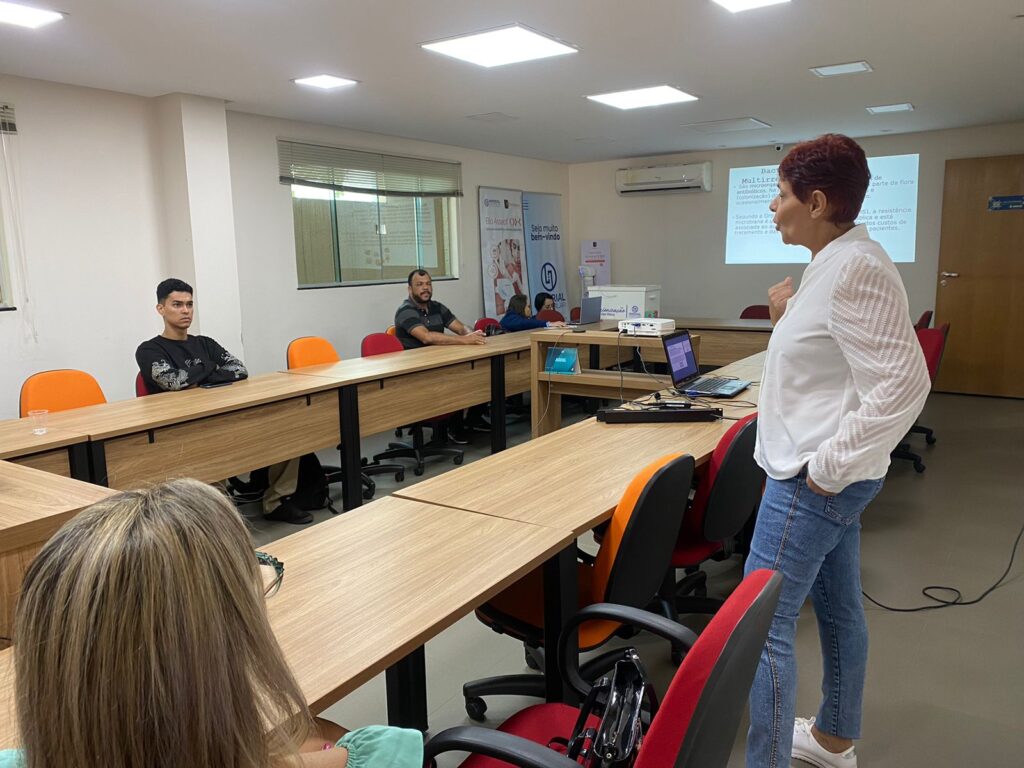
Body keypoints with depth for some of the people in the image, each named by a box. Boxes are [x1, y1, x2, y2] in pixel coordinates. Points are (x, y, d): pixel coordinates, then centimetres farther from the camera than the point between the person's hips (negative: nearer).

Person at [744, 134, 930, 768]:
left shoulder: (855, 268, -20)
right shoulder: (835, 261, 11)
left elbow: (903, 383, -26)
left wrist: (829, 465, -22)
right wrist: (787, 317, 5)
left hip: (814, 481, -11)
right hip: (827, 475, 11)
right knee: (839, 609, 22)